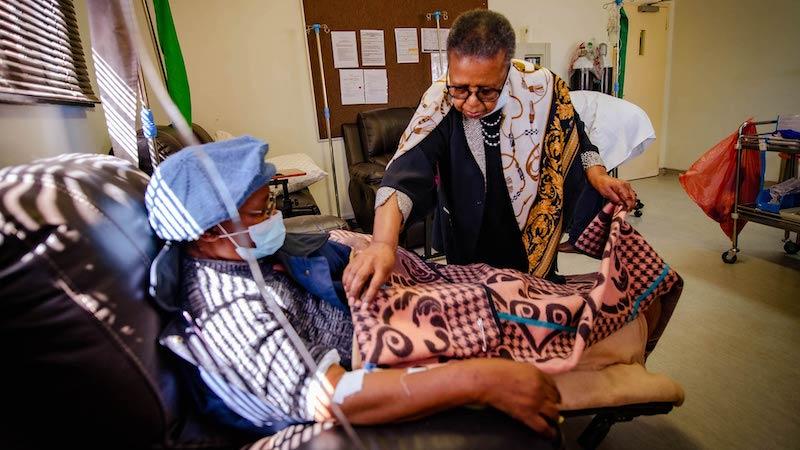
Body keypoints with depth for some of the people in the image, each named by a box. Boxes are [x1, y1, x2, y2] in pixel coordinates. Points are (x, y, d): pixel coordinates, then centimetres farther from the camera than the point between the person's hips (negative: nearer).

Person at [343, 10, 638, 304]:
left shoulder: (544, 88, -19)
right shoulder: (440, 103, -25)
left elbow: (574, 139, 0)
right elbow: (405, 175, -38)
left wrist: (598, 177, -17)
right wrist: (383, 244, -52)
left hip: (535, 245, 2)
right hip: (468, 250, -1)